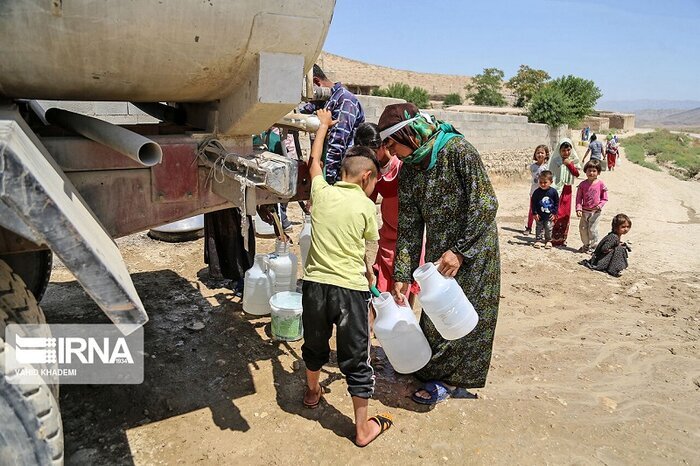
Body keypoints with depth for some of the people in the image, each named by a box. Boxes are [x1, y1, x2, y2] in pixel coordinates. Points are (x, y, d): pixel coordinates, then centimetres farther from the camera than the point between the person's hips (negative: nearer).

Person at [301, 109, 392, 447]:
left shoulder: (321, 192, 3)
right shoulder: (367, 207, -5)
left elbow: (314, 161, 23)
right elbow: (368, 259, 5)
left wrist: (323, 124, 35)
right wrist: (369, 280, 23)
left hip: (314, 283, 4)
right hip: (350, 288, -4)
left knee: (315, 345, 26)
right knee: (356, 360, 9)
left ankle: (312, 392, 52)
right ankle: (363, 428, 22)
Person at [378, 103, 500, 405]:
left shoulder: (458, 150, -20)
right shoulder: (409, 169, -1)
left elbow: (486, 205, -22)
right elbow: (409, 227, 0)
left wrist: (460, 250, -23)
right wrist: (402, 274, -6)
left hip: (474, 249, -6)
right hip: (439, 252, 6)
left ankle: (448, 380, 20)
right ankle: (436, 370, 31)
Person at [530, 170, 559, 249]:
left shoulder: (553, 192, -8)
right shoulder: (537, 192, -10)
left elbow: (557, 203, 2)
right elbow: (533, 203, -4)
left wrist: (554, 213, -2)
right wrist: (535, 213, -7)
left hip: (549, 215, 0)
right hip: (539, 215, 0)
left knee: (548, 228, 8)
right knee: (539, 228, 9)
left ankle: (548, 241, 21)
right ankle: (538, 240, 19)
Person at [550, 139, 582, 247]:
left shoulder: (573, 161, 7)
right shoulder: (555, 161, -9)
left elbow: (577, 173, -2)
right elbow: (551, 176, -11)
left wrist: (569, 164, -13)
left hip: (567, 190, 6)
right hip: (558, 189, -6)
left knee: (566, 215, 10)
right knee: (556, 214, -8)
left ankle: (562, 238, 20)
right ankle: (554, 238, -3)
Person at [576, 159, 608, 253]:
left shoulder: (601, 184, -5)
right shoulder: (582, 184, 0)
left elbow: (604, 198, 0)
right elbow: (578, 198, 1)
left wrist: (600, 205, -17)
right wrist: (578, 209, -8)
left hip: (595, 211, -3)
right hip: (585, 211, 3)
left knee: (592, 229, -4)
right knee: (582, 228, 9)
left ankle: (594, 246, 11)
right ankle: (586, 245, 26)